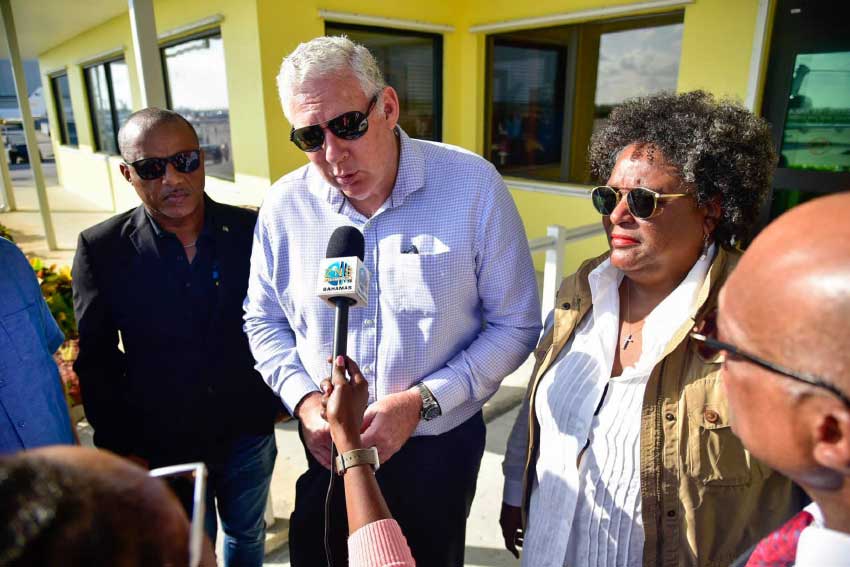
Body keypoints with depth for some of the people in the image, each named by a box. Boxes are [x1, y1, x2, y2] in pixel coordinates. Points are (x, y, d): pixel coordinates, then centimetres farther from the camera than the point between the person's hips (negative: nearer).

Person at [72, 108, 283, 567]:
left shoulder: (250, 230, -10)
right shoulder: (101, 249, -12)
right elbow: (97, 360, -6)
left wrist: (279, 399, -2)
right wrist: (122, 450, -5)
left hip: (249, 433, 2)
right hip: (163, 446, -1)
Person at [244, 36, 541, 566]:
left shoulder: (473, 186, -18)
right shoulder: (284, 205, -8)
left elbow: (515, 325, -12)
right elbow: (265, 321, 5)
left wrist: (420, 402, -21)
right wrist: (304, 399, -12)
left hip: (439, 444, -2)